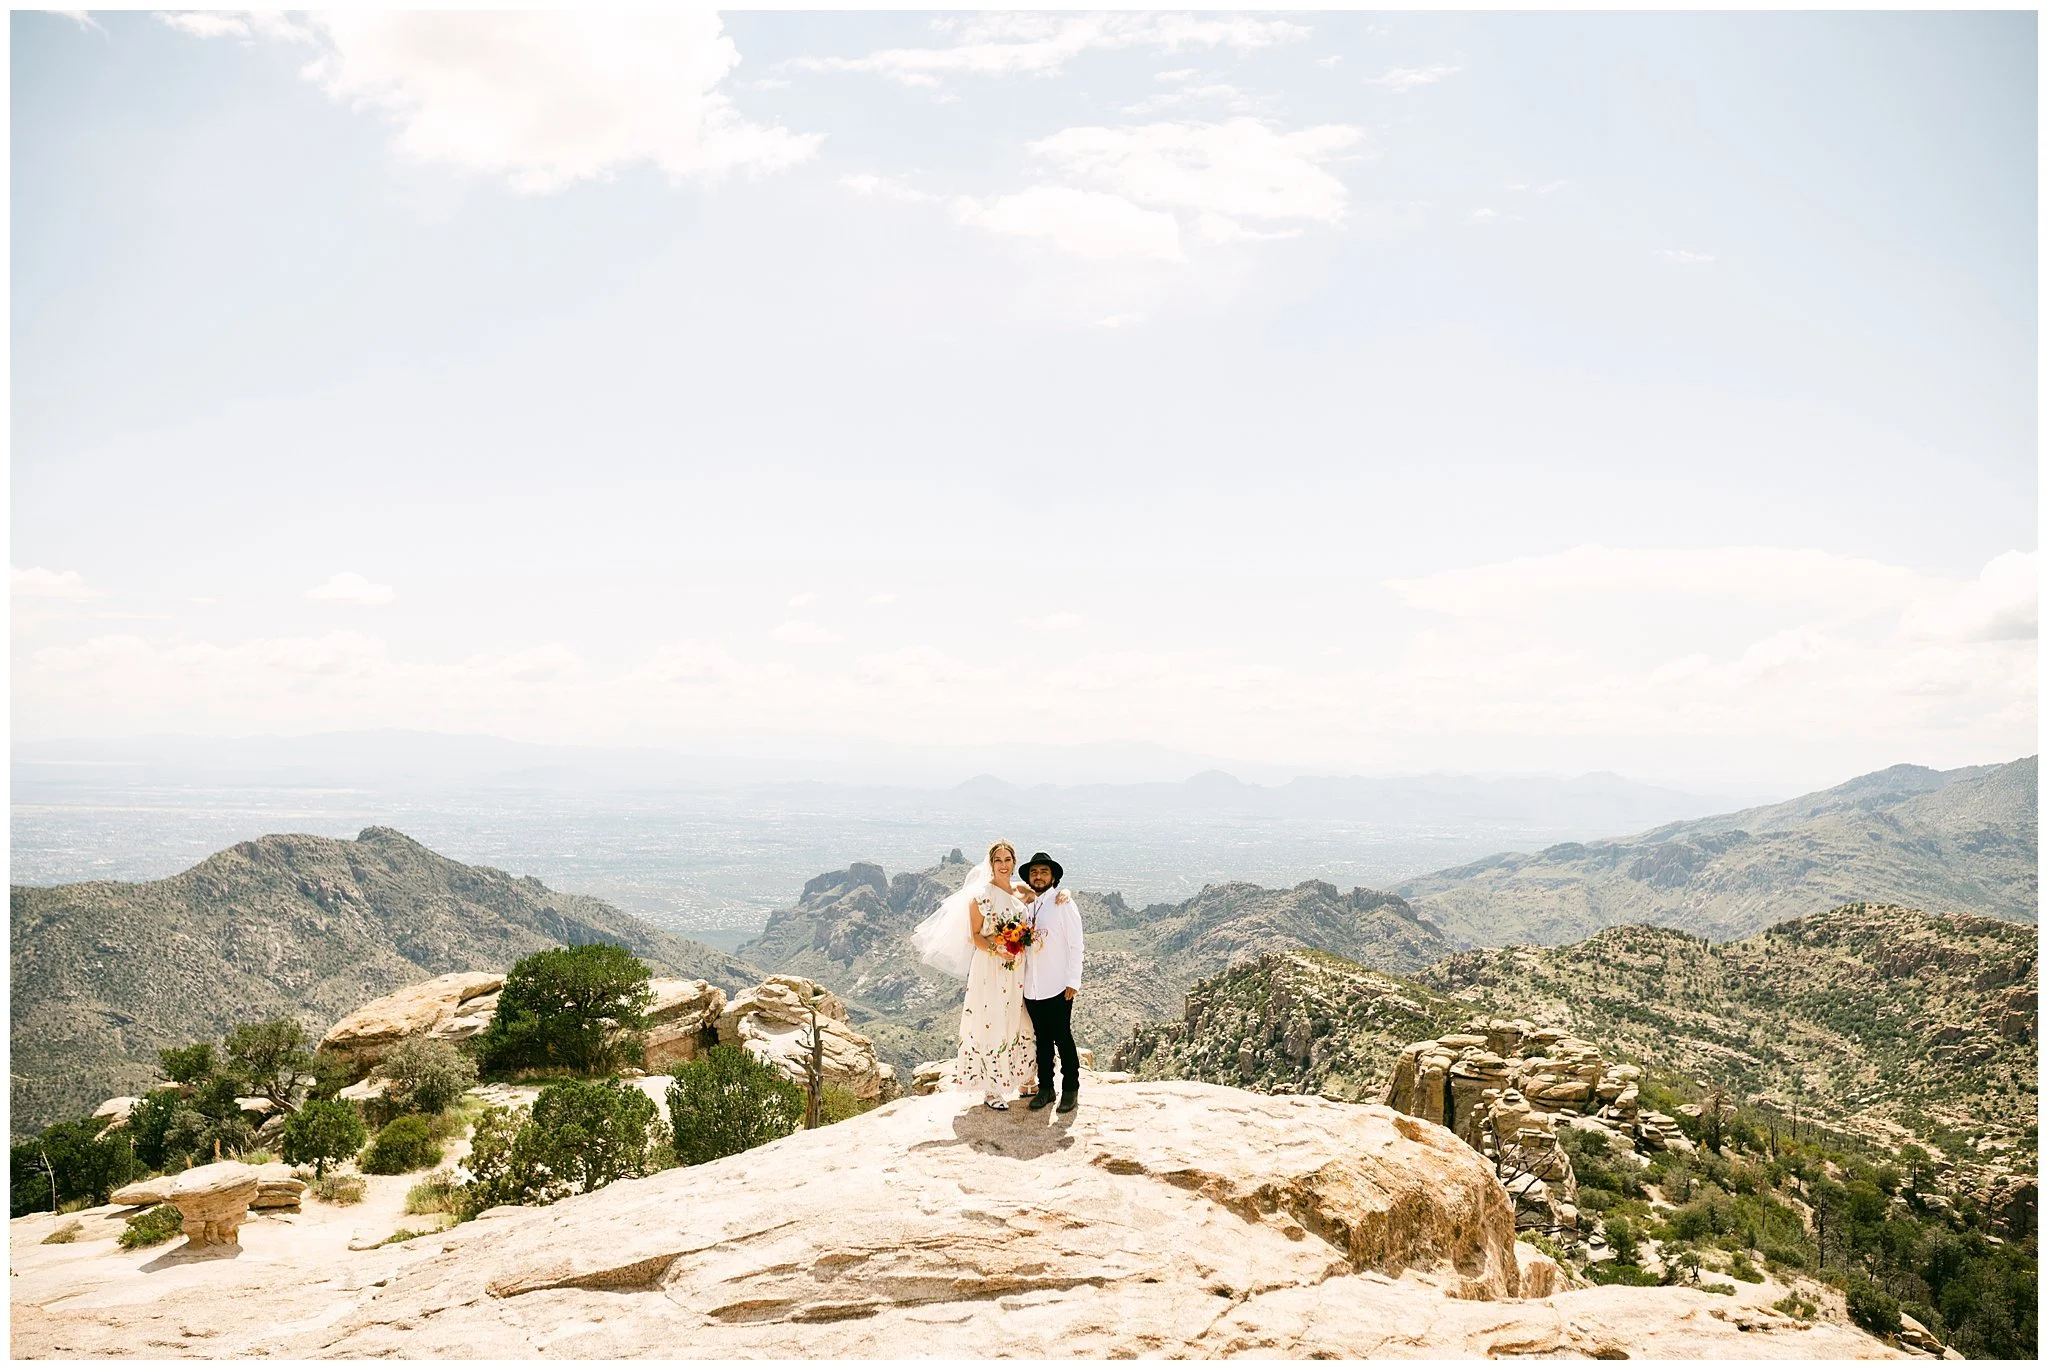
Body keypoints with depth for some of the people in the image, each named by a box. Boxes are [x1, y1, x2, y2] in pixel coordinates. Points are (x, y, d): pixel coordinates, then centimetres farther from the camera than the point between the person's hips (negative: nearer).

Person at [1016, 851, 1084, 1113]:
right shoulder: (1026, 905, 10)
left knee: (1063, 1039, 2)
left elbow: (1075, 945, -7)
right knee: (1042, 1039, 13)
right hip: (1031, 986, 5)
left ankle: (1071, 1089, 13)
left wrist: (1073, 981, -11)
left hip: (1057, 987, -5)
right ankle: (1045, 1087, 22)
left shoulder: (1063, 904, -6)